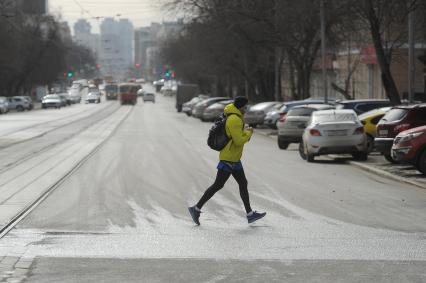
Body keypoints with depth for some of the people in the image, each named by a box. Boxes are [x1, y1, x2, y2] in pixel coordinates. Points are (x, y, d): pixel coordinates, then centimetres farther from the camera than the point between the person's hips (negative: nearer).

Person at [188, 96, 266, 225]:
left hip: (234, 159, 11)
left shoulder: (237, 118, 13)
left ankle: (250, 214, 16)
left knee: (243, 184, 12)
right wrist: (249, 133, -6)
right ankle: (196, 209, -3)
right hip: (228, 159, -11)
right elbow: (239, 140, -23)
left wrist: (246, 133, 6)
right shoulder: (234, 120, -18)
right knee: (218, 185, -8)